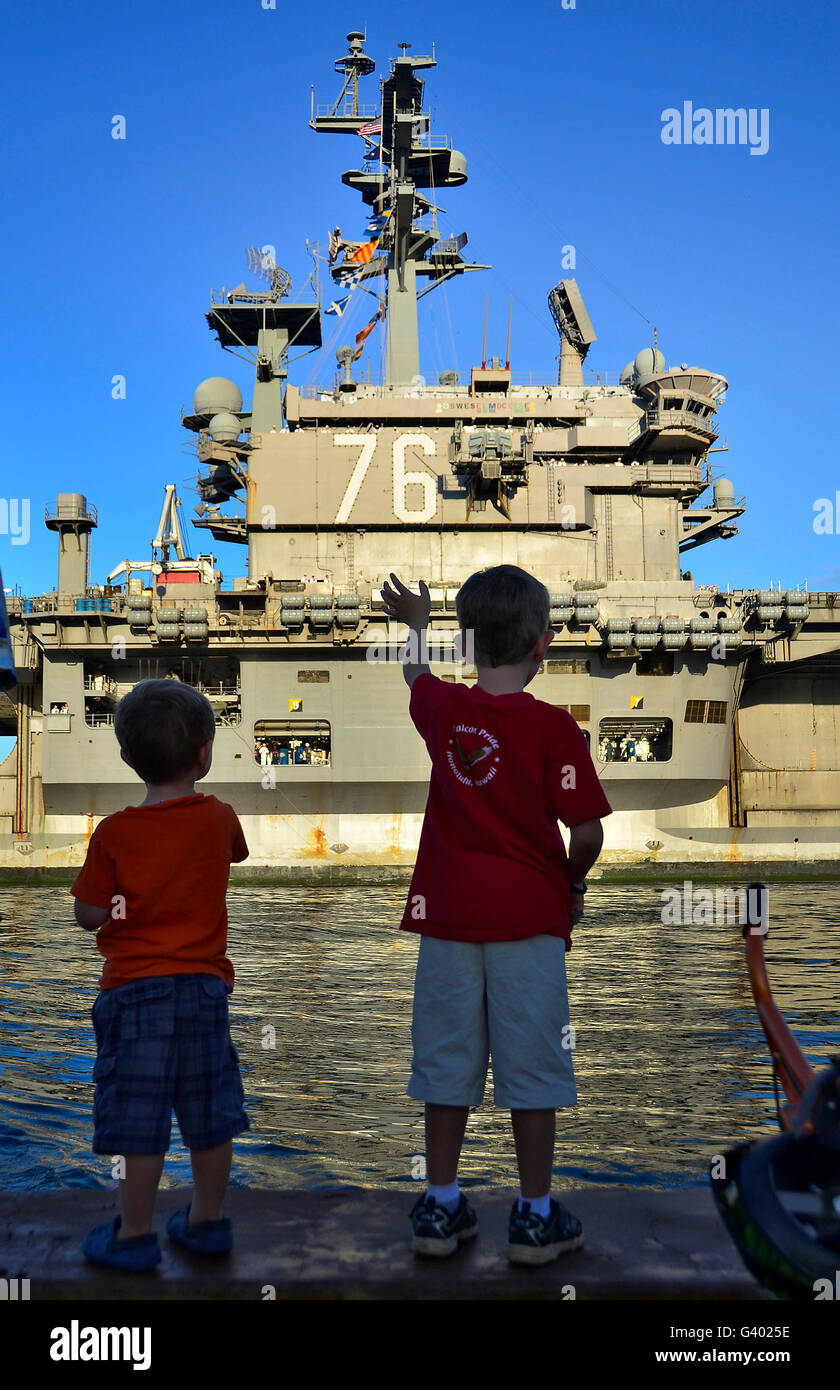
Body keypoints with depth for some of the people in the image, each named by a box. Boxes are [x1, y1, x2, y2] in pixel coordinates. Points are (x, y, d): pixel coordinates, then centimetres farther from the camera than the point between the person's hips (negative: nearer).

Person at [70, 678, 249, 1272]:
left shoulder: (114, 833, -10)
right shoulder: (219, 819, -3)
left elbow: (89, 915, -6)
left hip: (135, 988, -3)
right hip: (205, 984, 3)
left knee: (141, 1115, 5)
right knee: (210, 1112, 15)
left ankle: (134, 1234, 16)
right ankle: (208, 1221, 29)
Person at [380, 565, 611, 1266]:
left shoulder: (442, 708, 0)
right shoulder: (553, 726, -12)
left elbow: (416, 674, 25)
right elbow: (587, 833, -12)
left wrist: (416, 622, 45)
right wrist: (573, 885, 9)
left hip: (448, 916, 4)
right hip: (529, 918, -3)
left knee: (449, 1059, 13)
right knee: (531, 1064, 7)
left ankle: (441, 1206, 24)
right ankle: (536, 1216, 18)